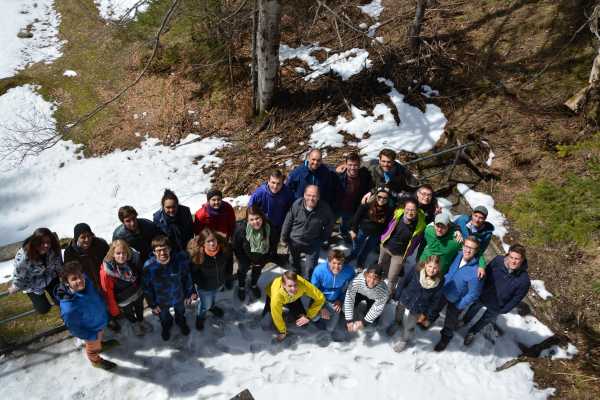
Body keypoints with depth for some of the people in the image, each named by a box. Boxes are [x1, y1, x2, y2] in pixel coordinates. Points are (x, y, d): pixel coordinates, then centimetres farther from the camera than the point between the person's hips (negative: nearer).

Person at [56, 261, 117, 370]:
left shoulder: (86, 282, -28)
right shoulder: (69, 308, -45)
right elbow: (74, 329, -27)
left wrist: (103, 310, 4)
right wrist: (93, 336, -17)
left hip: (100, 321, 5)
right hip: (91, 331, -4)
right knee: (93, 348, 30)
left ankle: (99, 344, 71)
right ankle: (96, 361, 61)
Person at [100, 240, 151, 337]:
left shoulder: (134, 258, -27)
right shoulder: (106, 270, -36)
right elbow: (108, 290, -24)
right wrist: (114, 308, -16)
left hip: (138, 292, 3)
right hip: (124, 299, -3)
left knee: (140, 308, 32)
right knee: (128, 312, 28)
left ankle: (141, 321, 64)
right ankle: (134, 324, 62)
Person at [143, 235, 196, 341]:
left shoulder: (180, 260, -32)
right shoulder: (148, 266, -32)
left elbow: (187, 277, -13)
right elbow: (147, 287, -16)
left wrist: (188, 293, -3)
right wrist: (152, 304, -7)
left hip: (179, 296, 1)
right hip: (161, 300, -1)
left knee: (180, 312, 33)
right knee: (164, 316, 32)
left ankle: (181, 322, 68)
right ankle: (166, 326, 66)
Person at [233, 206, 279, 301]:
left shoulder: (270, 228, -33)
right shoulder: (241, 228, -35)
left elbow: (273, 246, -14)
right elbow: (237, 248, -19)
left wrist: (264, 260, -10)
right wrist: (246, 262, -12)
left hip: (262, 257, 2)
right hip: (246, 257, -1)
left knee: (257, 270, 25)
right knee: (242, 270, 20)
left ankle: (253, 285, 57)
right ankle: (241, 287, 52)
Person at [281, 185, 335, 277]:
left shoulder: (324, 208, -23)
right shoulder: (297, 204, -21)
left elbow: (331, 222, -2)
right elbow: (288, 221, -8)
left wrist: (323, 237, 0)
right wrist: (284, 237, -1)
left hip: (313, 244, -2)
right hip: (294, 241, 2)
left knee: (310, 269, 2)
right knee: (294, 263, 27)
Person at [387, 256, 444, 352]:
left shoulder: (439, 282, -24)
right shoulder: (416, 271, -26)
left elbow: (434, 300, -10)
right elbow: (405, 283, -10)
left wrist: (425, 314, -3)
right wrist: (398, 296, 0)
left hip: (417, 309, -1)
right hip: (404, 302, 1)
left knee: (408, 327, 18)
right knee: (398, 318, 29)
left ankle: (404, 340, 50)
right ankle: (396, 324, 65)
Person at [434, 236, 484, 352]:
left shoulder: (476, 271, -37)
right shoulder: (459, 255, -19)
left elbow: (473, 294, -26)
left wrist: (460, 306, -17)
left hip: (456, 300, -5)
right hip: (444, 291, 5)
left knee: (450, 321, 21)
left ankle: (446, 337, 50)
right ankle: (430, 319, 62)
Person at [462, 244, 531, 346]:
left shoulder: (524, 279, -30)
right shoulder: (498, 260, -26)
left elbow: (516, 298, -15)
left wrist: (503, 310, -9)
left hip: (495, 307, -1)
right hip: (482, 296, 1)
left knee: (484, 321, 24)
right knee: (472, 311, 27)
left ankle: (472, 332, 53)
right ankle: (464, 322, 59)